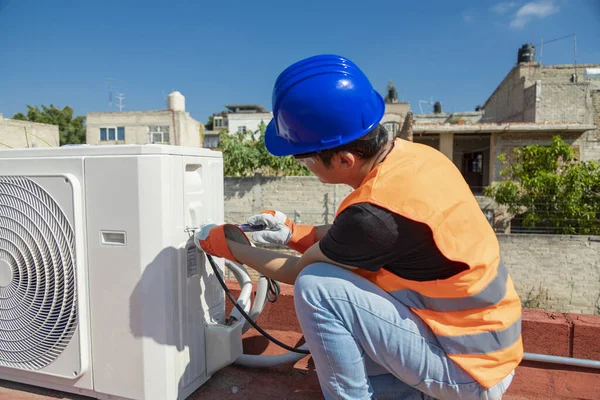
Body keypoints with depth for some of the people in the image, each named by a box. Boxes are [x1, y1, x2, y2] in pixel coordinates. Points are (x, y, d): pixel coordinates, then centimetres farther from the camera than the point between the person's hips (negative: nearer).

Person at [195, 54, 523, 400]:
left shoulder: (375, 212, -31)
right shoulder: (412, 154, -7)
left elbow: (297, 272, -11)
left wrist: (229, 245, 3)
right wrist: (293, 232, 5)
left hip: (471, 372, -8)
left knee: (316, 285, -20)